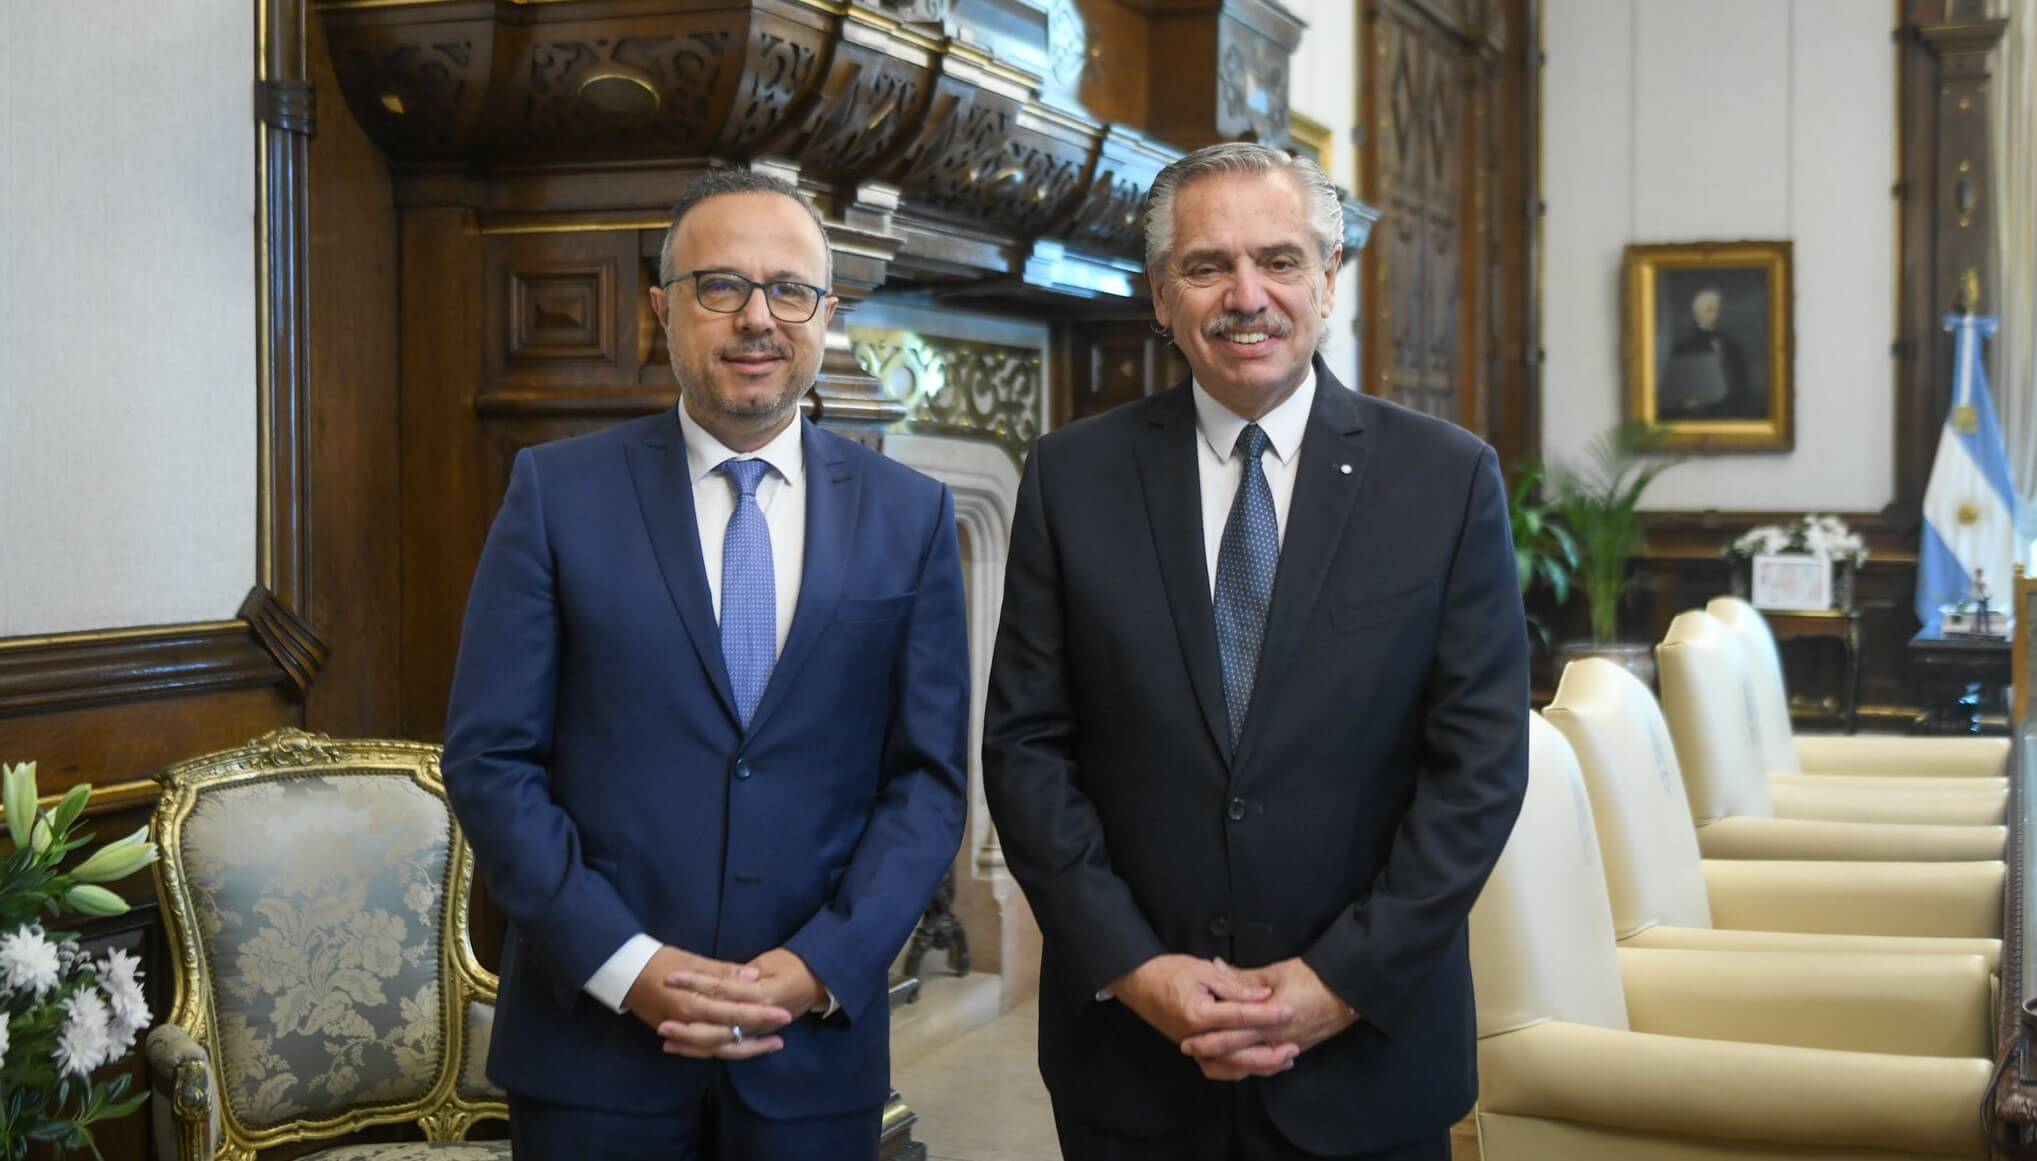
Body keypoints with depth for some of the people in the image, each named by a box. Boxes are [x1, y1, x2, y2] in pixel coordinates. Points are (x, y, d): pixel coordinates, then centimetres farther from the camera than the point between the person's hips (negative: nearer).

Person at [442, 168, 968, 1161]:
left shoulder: (910, 517, 4)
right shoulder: (559, 491, -1)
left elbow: (930, 775, 2)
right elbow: (489, 757, -4)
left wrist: (820, 967, -10)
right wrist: (626, 964, -12)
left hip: (815, 1048, 1)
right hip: (593, 1041, -1)